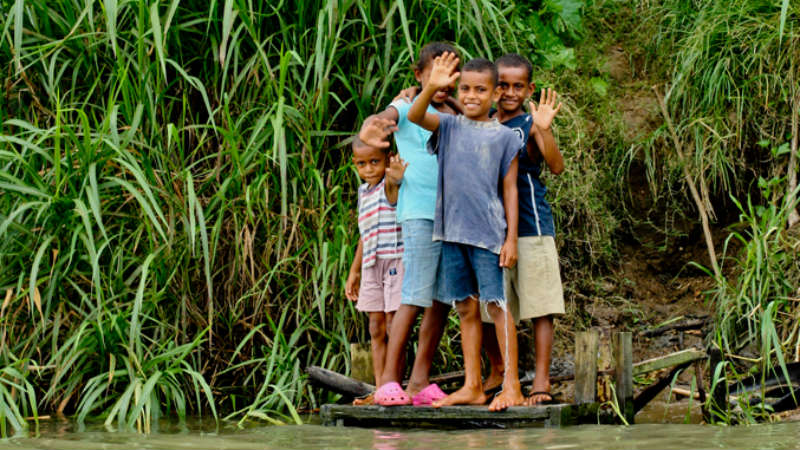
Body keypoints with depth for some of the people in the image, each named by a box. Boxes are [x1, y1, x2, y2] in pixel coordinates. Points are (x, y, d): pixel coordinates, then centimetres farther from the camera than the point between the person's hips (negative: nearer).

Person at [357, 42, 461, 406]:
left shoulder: (459, 117, 17)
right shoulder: (407, 110, 1)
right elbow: (384, 119, -20)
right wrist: (369, 131, -42)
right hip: (420, 212, -6)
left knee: (442, 299, 5)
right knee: (416, 296, -11)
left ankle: (420, 380, 12)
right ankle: (389, 379, -7)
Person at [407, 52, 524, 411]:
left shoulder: (503, 136, 3)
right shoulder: (449, 126, 9)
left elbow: (510, 189, 3)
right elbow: (415, 116, -9)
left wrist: (511, 237, -3)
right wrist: (432, 87, -27)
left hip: (488, 232, -3)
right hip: (451, 231, 3)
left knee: (497, 304, -5)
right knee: (465, 308, 9)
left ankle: (511, 385, -3)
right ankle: (472, 387, 15)